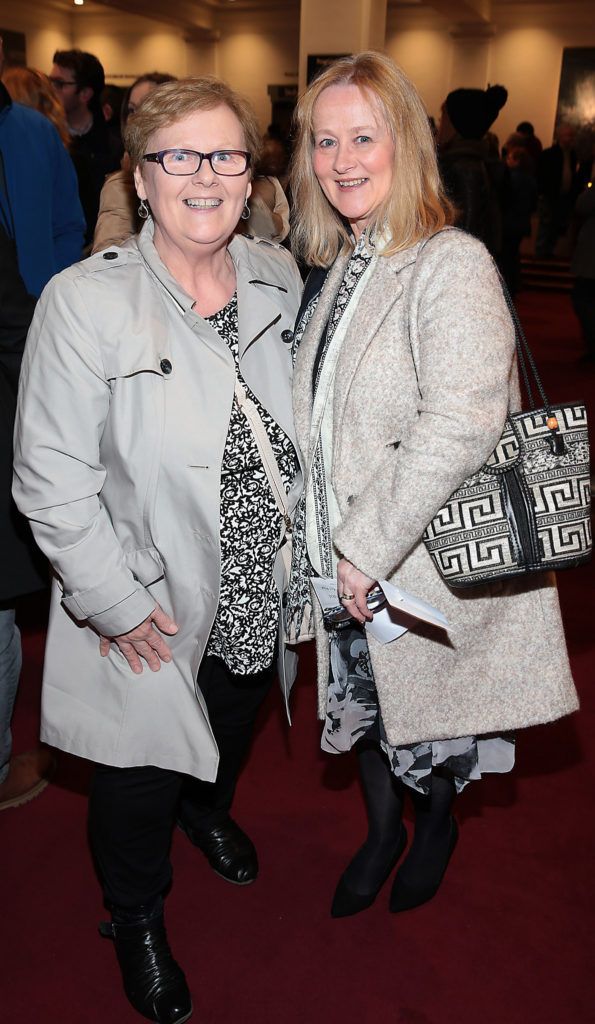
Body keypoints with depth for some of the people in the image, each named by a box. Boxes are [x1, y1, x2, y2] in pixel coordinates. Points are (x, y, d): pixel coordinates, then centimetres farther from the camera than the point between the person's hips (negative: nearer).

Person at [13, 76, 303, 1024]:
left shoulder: (279, 280, -4)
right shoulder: (85, 301, -20)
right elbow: (52, 481, -18)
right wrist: (120, 604, -17)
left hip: (261, 593, 5)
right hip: (153, 614, -4)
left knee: (232, 730, 30)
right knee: (140, 773, 17)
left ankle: (207, 810, 66)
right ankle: (137, 918, 48)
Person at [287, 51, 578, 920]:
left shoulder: (452, 264, -19)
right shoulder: (335, 268, 6)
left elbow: (461, 424, -29)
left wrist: (367, 545, -24)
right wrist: (327, 537, 7)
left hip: (429, 556, -6)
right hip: (349, 555, 6)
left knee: (428, 717, 15)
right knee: (363, 703, 21)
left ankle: (436, 827, 48)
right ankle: (382, 831, 49)